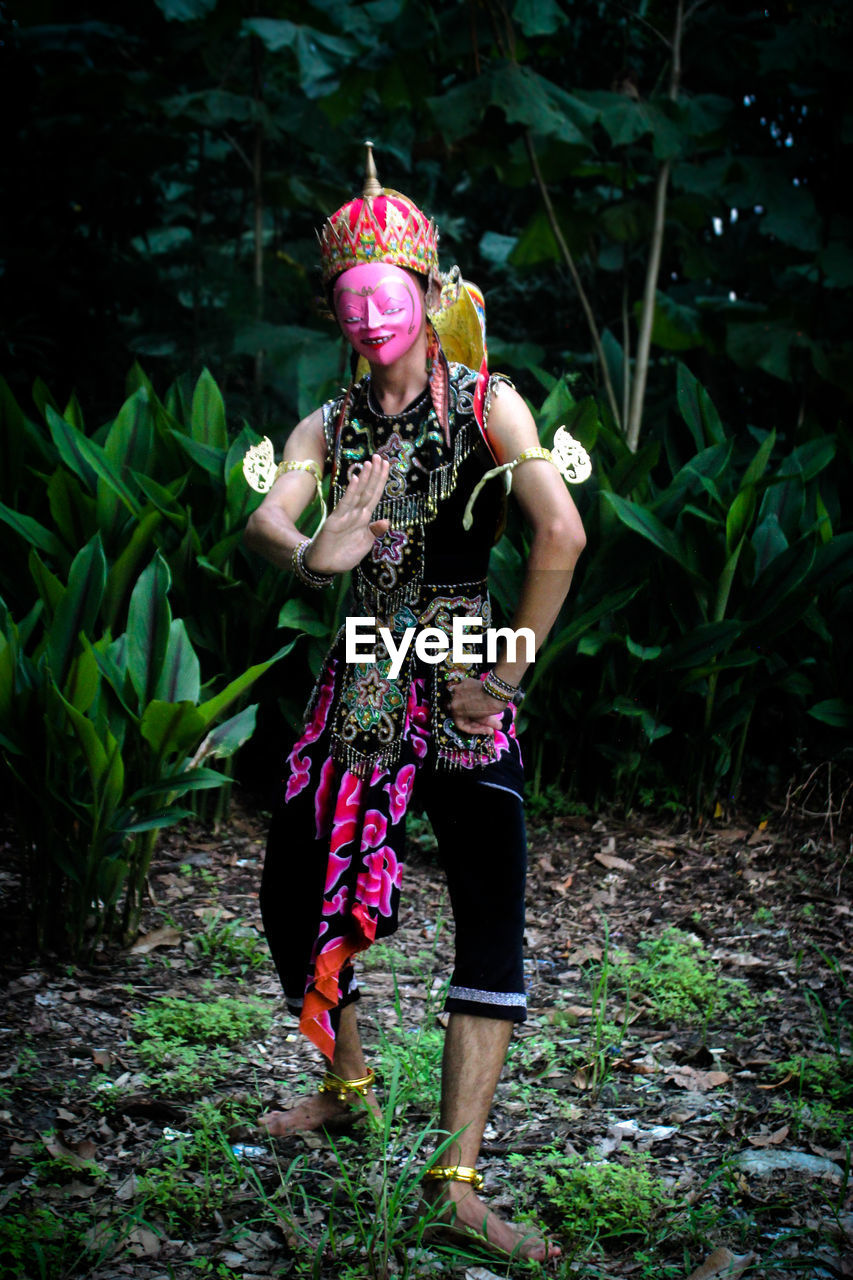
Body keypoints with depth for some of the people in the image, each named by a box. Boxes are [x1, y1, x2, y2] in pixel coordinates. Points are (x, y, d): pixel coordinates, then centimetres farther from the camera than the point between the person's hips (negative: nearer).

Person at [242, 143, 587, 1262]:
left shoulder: (486, 403, -5)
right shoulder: (333, 423, 8)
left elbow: (561, 533, -19)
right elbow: (264, 515, -11)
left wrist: (505, 675, -16)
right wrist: (312, 555, -35)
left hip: (461, 696, -4)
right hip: (359, 688, 5)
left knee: (492, 921, -10)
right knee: (294, 895, 9)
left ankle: (460, 1181, -5)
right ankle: (348, 1080, 34)